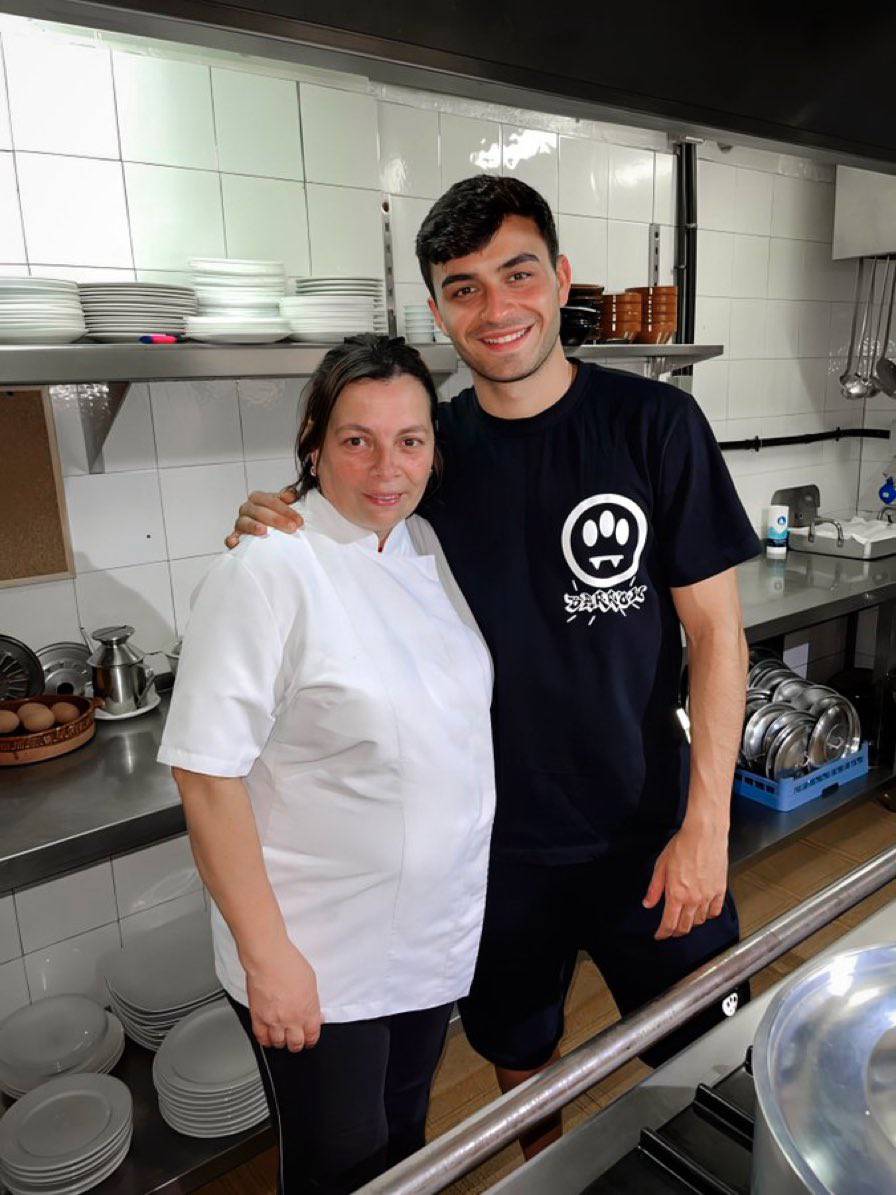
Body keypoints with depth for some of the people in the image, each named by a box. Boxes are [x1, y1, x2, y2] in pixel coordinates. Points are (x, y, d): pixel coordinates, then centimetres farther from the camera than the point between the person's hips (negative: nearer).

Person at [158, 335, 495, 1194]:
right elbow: (206, 773, -21)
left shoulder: (426, 547, 0)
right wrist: (267, 957, -17)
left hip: (437, 931, 6)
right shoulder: (269, 571, -22)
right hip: (320, 962, -6)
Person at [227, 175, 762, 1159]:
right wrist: (280, 542, -11)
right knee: (517, 1052, 23)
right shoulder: (427, 449, -4)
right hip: (495, 840, 3)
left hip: (646, 831, -2)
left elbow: (715, 634, -8)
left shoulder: (654, 423, -11)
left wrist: (706, 825, -11)